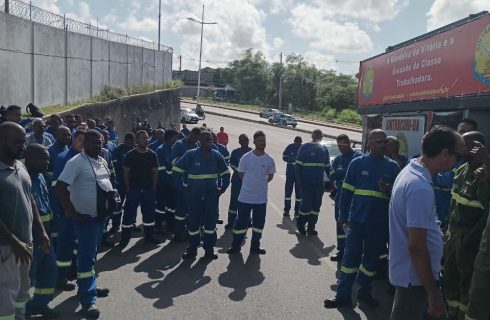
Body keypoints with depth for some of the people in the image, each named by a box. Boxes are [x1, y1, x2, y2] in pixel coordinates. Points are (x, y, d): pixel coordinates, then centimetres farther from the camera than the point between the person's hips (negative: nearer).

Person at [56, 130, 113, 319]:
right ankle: (88, 299, 3)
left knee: (92, 253, 20)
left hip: (100, 214, 8)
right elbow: (60, 187, -21)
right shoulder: (76, 162, -16)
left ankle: (89, 286, 36)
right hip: (85, 217, -8)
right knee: (87, 256, -4)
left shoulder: (102, 161, 10)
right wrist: (72, 212, -22)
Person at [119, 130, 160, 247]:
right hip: (133, 189, -2)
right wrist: (128, 189, -5)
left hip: (148, 190, 3)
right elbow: (126, 173, -1)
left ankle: (149, 236, 24)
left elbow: (155, 172, 7)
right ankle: (125, 238, 12)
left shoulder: (152, 154, 3)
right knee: (129, 214, 2)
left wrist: (154, 188, 1)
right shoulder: (130, 155, -4)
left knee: (149, 213, 10)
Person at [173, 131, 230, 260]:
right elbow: (176, 169, -1)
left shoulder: (217, 155, 3)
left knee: (211, 221, 4)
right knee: (193, 221, 5)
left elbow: (225, 173, 14)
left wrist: (222, 188, 5)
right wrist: (182, 187, -4)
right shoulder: (191, 154, -5)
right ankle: (192, 249, 19)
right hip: (194, 195, -2)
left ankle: (209, 249, 16)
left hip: (212, 195, 2)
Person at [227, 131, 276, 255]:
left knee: (259, 223, 12)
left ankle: (255, 246, 26)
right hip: (245, 197, -2)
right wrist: (250, 184, 8)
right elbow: (240, 174, 3)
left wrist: (260, 184, 9)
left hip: (261, 198, 2)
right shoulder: (246, 157, -9)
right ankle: (235, 246, 20)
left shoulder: (269, 160, -3)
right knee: (241, 222, 5)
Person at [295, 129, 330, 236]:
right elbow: (298, 164, -5)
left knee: (316, 206, 7)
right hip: (306, 183, -5)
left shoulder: (324, 150, 12)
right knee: (306, 204, -6)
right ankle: (300, 223, 17)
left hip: (319, 183, 5)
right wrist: (298, 180, -12)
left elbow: (327, 166, 18)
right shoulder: (304, 147, -3)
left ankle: (311, 227, 18)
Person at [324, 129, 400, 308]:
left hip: (380, 222, 2)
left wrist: (389, 190, -13)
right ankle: (343, 295, 11)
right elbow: (346, 191, 0)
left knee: (371, 258, 14)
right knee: (351, 257, 2)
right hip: (357, 219, -2)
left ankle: (364, 292, 30)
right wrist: (343, 216, -2)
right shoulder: (357, 163, -1)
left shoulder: (393, 167, 3)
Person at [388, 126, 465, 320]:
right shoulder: (420, 188, -27)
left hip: (408, 272, 9)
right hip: (416, 276, -9)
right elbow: (416, 247, -27)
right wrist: (433, 293, -20)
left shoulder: (409, 171, 4)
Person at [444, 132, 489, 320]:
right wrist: (449, 227, 11)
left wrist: (469, 240, -18)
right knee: (450, 276, 18)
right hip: (454, 232, 8)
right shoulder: (462, 170, 5)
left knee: (466, 281, 9)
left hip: (468, 236, -7)